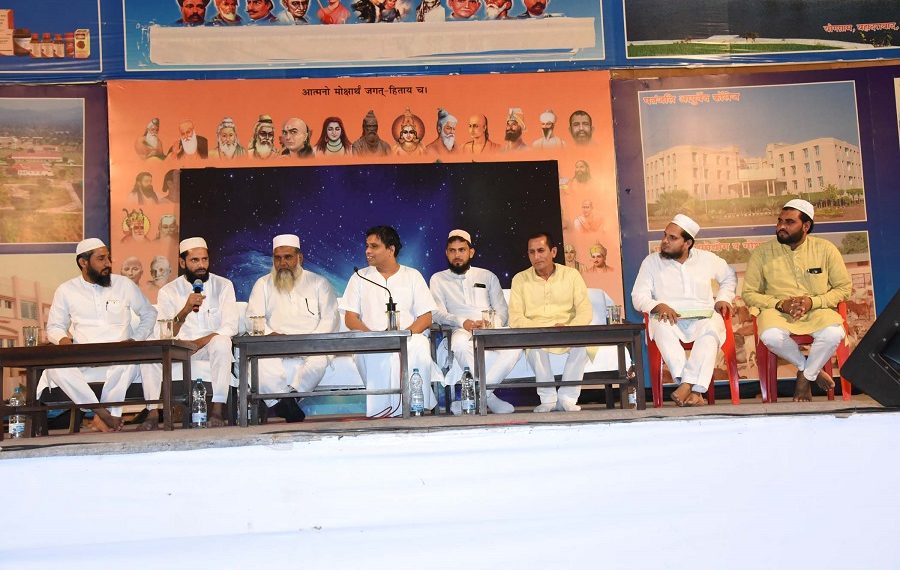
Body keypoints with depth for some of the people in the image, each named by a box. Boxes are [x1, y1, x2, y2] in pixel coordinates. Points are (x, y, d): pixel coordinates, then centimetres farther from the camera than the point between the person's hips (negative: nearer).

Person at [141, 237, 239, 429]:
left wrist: (197, 344, -18)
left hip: (211, 348, -1)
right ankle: (153, 412, -22)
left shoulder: (223, 285, 0)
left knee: (221, 342, -34)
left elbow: (230, 327, -8)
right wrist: (185, 310, -26)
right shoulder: (168, 291, 2)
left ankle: (218, 409, -31)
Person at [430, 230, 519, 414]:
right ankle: (487, 396, -27)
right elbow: (437, 314, 2)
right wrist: (462, 322, -18)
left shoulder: (487, 276, 22)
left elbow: (503, 311, 14)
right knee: (460, 344, -40)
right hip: (461, 330, -2)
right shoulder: (438, 279, 16)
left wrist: (491, 324, -11)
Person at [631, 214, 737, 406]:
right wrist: (658, 306, -17)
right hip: (670, 319, 0)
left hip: (703, 318, 1)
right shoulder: (651, 261, 7)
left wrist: (723, 298, 11)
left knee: (711, 328, -36)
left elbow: (729, 276, 29)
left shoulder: (706, 259, 12)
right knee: (661, 325, -37)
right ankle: (695, 390, -41)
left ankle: (687, 385, -41)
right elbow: (638, 297, 3)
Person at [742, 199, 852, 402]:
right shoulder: (762, 252, 0)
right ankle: (810, 369, -4)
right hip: (777, 311, 0)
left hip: (817, 310, 0)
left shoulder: (825, 249, 2)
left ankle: (805, 377, -4)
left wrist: (813, 301, -13)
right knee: (770, 336, -35)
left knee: (833, 333, -33)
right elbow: (748, 293, 2)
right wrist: (780, 304, -14)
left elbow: (845, 288, 4)